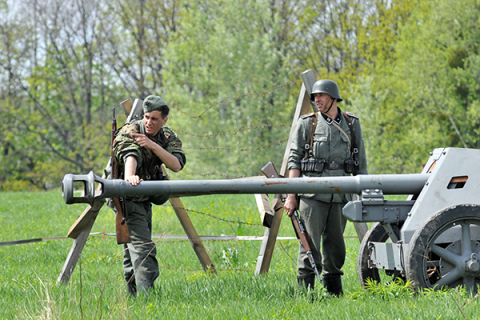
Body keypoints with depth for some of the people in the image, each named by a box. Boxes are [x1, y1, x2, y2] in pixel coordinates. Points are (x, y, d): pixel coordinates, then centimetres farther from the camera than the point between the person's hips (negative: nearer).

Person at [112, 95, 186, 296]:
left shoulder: (168, 137, -2)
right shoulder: (129, 132, -19)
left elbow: (176, 165, -18)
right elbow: (130, 155, -40)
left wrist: (153, 145, -30)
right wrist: (129, 176, -60)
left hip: (145, 199, 7)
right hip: (127, 198, -7)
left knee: (135, 247, 14)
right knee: (142, 246, -20)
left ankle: (134, 294, 23)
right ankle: (146, 294, -29)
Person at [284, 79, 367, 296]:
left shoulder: (352, 124, 11)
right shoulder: (307, 123, 4)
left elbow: (361, 164, 15)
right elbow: (294, 160, 2)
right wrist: (291, 195, -6)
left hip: (340, 194, 2)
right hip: (312, 193, -2)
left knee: (335, 245, 7)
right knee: (310, 244, -6)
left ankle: (334, 291, 16)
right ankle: (305, 290, -4)